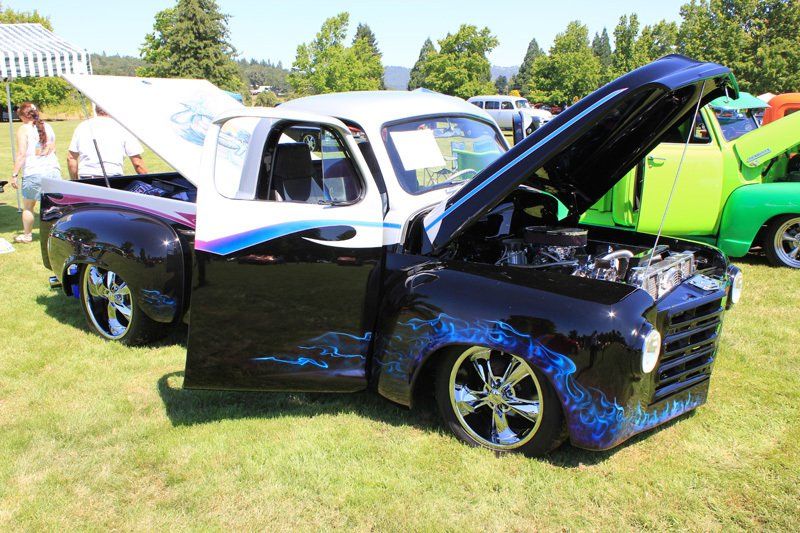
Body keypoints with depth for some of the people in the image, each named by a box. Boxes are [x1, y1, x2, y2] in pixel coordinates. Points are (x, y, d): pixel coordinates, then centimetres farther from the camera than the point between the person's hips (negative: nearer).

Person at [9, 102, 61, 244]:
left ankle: (27, 235, 22)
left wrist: (14, 174, -8)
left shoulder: (24, 129, -4)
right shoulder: (48, 127, 11)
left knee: (28, 206, 12)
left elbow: (21, 154, -10)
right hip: (53, 170, 4)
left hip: (33, 172, -4)